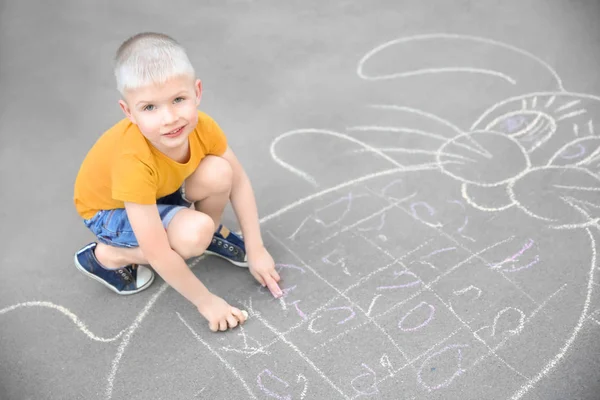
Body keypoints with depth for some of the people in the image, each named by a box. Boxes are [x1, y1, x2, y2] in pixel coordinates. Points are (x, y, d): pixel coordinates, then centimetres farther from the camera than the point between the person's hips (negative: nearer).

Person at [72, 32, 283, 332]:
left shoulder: (202, 126, -26)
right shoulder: (134, 161, -41)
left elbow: (238, 182, -12)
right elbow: (158, 254, -36)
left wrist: (256, 251, -12)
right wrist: (206, 301, -26)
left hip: (162, 190, 5)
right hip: (109, 208, -4)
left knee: (219, 173, -25)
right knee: (194, 235, -30)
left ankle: (212, 233, 6)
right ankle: (106, 256, -6)